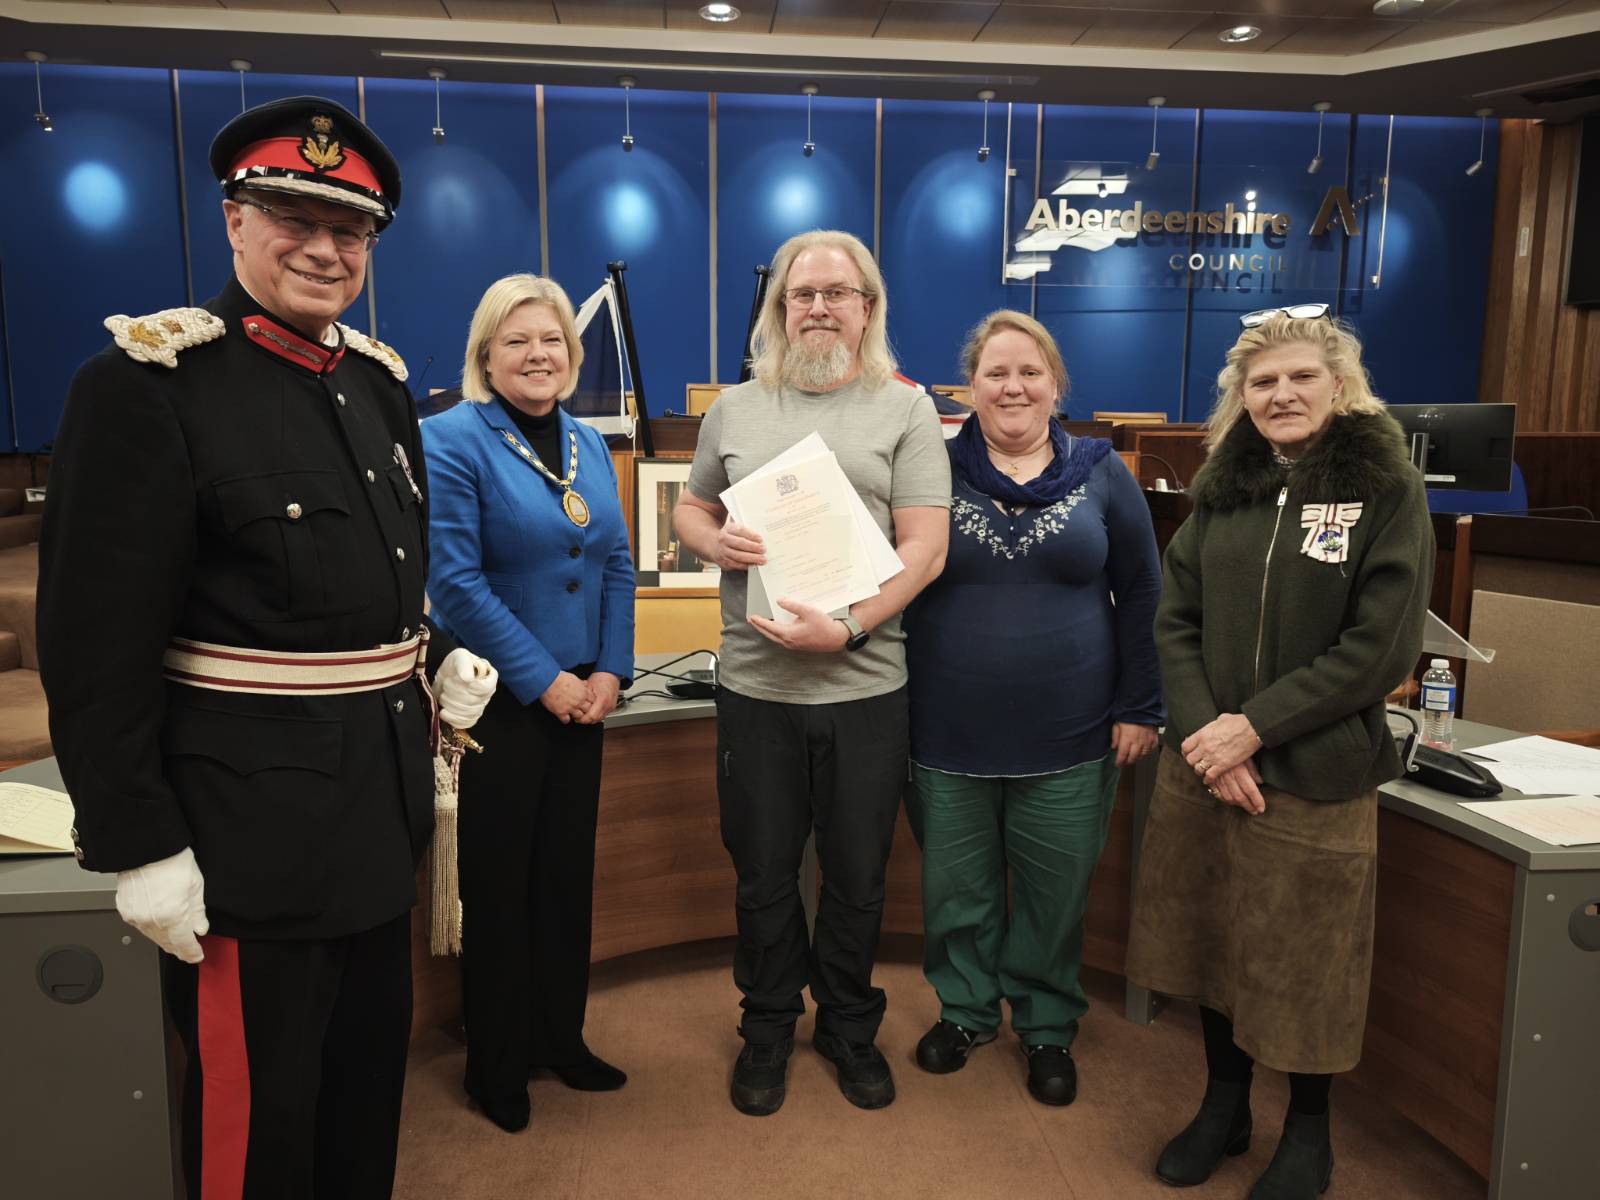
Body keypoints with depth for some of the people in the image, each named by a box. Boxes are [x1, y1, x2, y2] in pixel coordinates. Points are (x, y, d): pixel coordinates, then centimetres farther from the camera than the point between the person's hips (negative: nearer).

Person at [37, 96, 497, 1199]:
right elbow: (98, 642, -17)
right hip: (253, 813, -7)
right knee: (258, 1107, 10)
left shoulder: (379, 379, 7)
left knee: (371, 1060, 24)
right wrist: (139, 846, -16)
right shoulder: (146, 383, -15)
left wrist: (444, 658, 4)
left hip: (382, 795, 7)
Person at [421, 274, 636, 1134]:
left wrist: (610, 673, -2)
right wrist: (544, 681, -16)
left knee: (568, 872, 15)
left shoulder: (589, 445, 9)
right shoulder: (452, 439, -10)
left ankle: (561, 1038, 33)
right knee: (499, 883, 7)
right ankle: (496, 1065, 25)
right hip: (498, 702, -6)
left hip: (580, 698, 6)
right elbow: (456, 581, -17)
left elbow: (616, 566, 10)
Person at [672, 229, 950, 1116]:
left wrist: (848, 626, -19)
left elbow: (925, 547, -7)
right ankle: (768, 1026, 35)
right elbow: (690, 509, 17)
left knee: (857, 877, 13)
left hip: (865, 685, -1)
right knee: (763, 874, 13)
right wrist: (713, 542, -7)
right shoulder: (735, 409, 9)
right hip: (754, 685, 2)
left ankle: (849, 1026, 36)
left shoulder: (906, 411, 0)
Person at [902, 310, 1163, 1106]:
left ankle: (1048, 1027, 35)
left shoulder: (1101, 474, 1)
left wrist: (1139, 706, -1)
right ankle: (965, 1011, 38)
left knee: (1055, 895, 13)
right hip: (947, 737, 0)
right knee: (956, 888, 15)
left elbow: (1141, 596, 4)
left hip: (1067, 739, 0)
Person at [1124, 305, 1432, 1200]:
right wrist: (1205, 731, -11)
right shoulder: (1223, 487, 7)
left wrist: (1255, 726, -16)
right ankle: (1225, 1105, 36)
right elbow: (1178, 620, 4)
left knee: (1304, 960, 9)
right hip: (1203, 766, 4)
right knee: (1211, 940, 14)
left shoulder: (1388, 490, -5)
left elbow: (1382, 648, -11)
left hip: (1317, 774, -4)